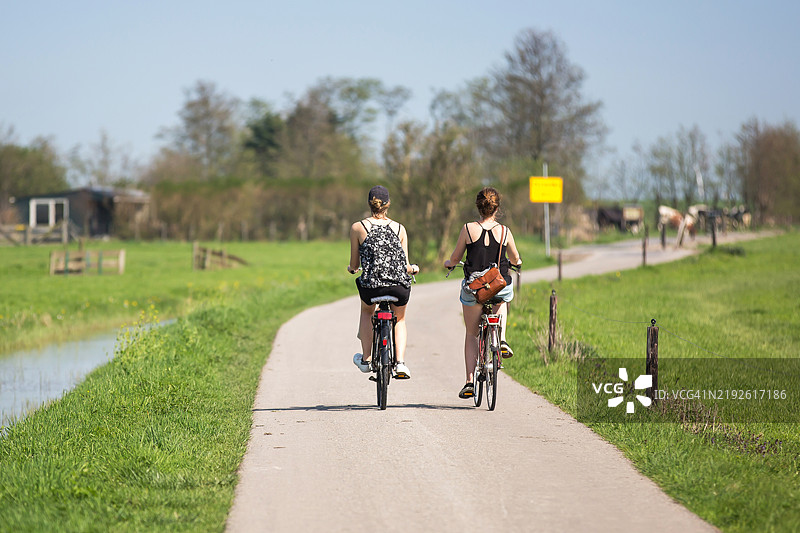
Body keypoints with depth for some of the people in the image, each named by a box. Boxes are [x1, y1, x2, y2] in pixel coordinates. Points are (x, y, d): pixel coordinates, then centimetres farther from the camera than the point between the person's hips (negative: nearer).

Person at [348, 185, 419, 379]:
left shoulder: (358, 228, 3)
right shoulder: (399, 228, 9)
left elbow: (354, 265, 9)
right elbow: (406, 267, 10)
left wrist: (352, 268, 32)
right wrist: (413, 268, 33)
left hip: (371, 286, -1)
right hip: (400, 287, 1)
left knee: (367, 311, 35)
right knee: (399, 319, 31)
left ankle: (366, 359, 32)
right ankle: (400, 363, 12)